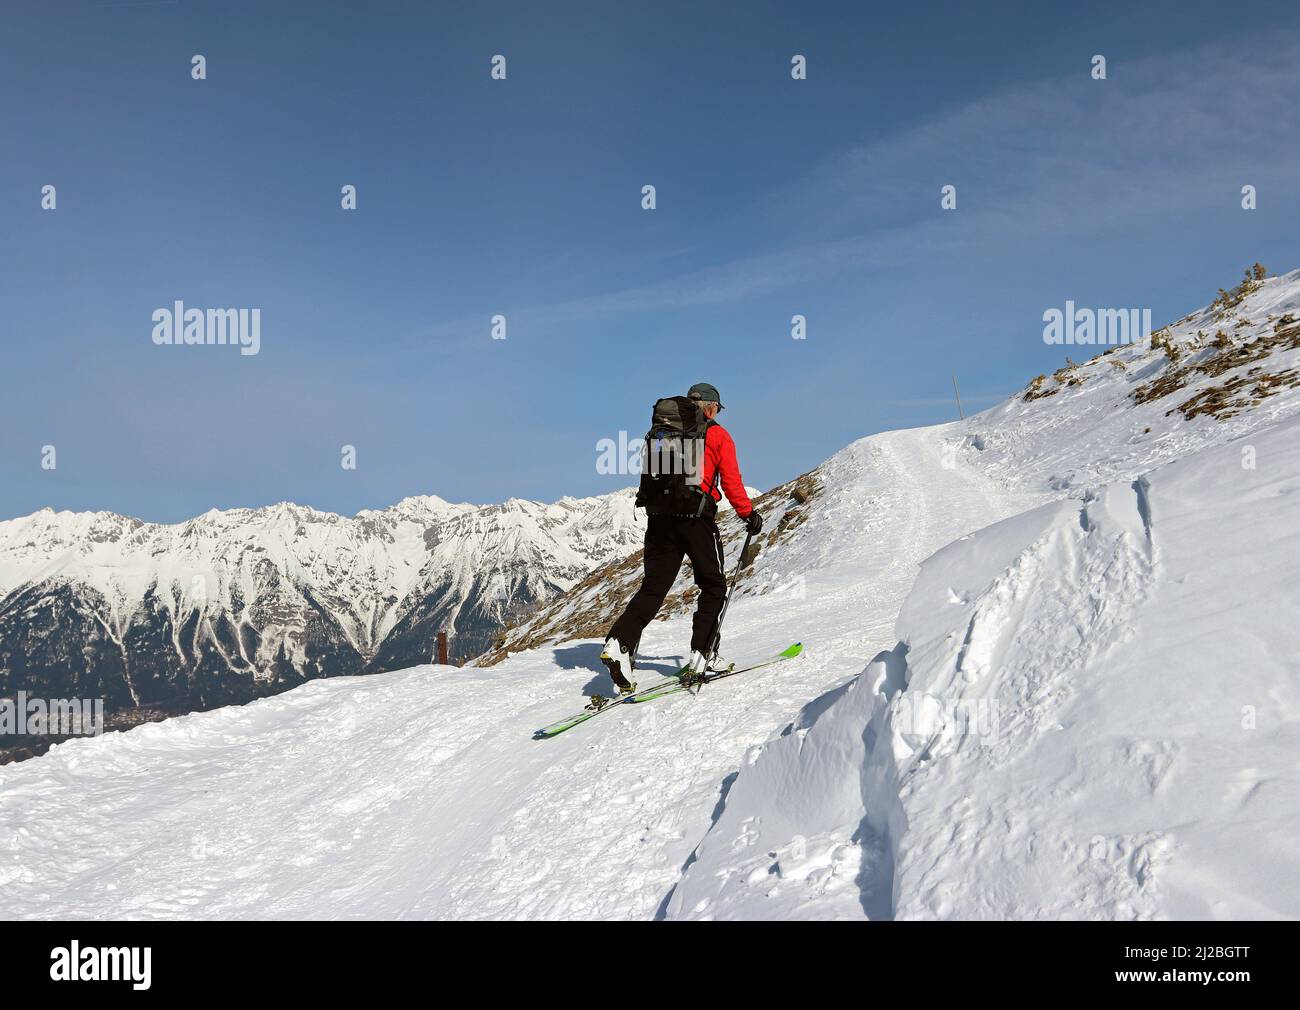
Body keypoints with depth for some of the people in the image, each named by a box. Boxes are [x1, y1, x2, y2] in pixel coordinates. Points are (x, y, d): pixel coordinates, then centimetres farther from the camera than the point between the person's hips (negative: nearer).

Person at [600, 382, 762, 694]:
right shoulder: (717, 435, 4)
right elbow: (731, 482, 0)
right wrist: (748, 514, 10)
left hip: (660, 518, 5)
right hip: (697, 519, -4)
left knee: (653, 587, 5)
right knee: (713, 586, 11)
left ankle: (619, 642, -13)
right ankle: (702, 654, 6)